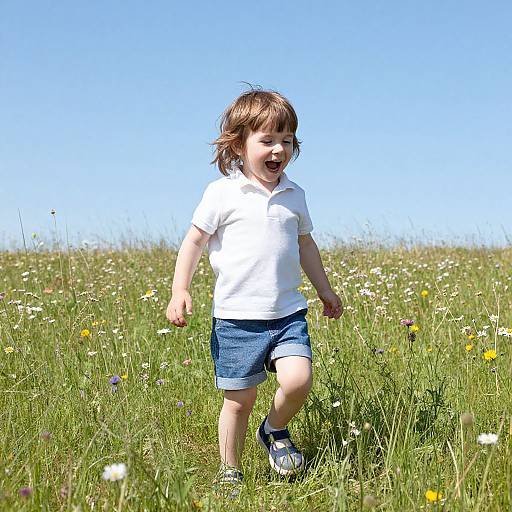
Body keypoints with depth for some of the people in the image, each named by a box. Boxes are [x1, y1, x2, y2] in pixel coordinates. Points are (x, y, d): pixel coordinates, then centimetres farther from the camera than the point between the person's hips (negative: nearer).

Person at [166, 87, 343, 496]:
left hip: (288, 313, 3)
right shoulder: (222, 193, -4)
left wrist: (326, 291, 28)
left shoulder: (294, 195, 9)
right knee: (240, 398, 3)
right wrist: (180, 290, -9)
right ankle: (229, 471, 23)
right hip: (237, 316, -3)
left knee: (298, 380, -17)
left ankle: (275, 431, 14)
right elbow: (194, 240, -1)